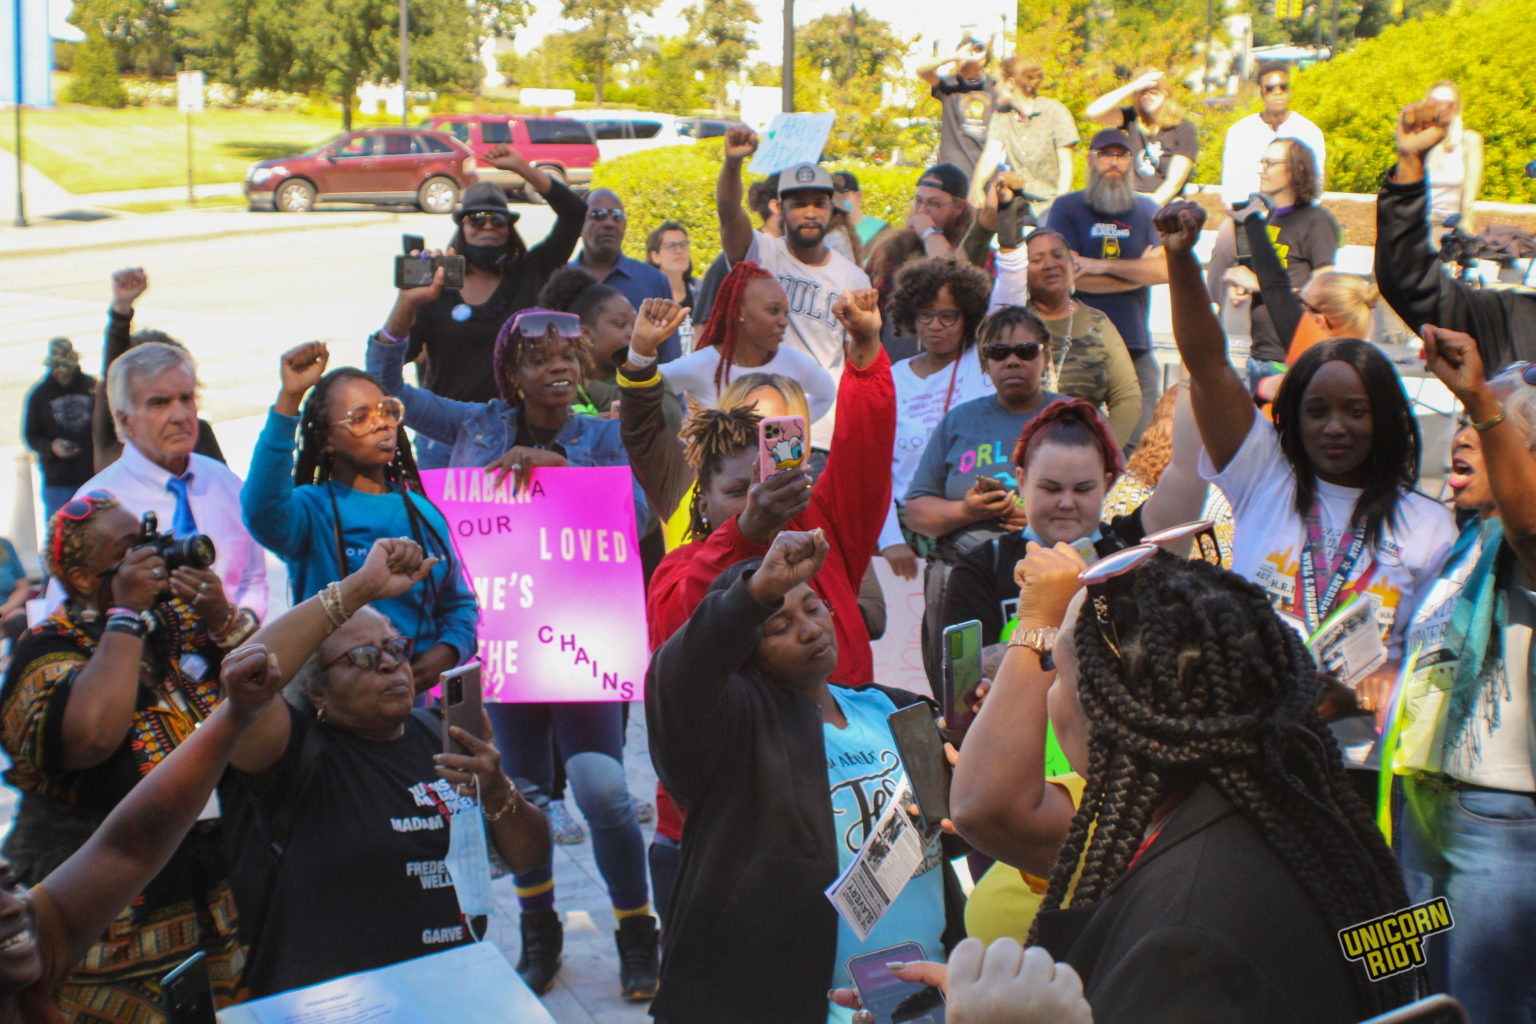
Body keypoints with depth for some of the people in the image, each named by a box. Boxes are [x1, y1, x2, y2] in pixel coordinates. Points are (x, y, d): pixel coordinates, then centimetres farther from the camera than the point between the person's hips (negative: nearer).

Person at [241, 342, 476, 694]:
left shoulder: (423, 513, 17)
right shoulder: (312, 510, 1)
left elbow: (459, 603, 24)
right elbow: (262, 510, -23)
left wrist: (447, 651, 2)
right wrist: (289, 399, -29)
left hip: (423, 697, 4)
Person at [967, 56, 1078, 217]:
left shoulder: (1055, 111, -4)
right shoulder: (1001, 115, 9)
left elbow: (1066, 165, -7)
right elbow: (990, 155, -4)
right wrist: (976, 186, -24)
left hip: (1050, 200, -3)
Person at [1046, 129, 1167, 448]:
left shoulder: (1146, 210, 14)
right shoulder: (1067, 207, 5)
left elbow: (1167, 268, -1)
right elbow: (1068, 275, -8)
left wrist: (1104, 266, -8)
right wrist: (1138, 271, 0)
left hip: (1135, 348, 3)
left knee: (1136, 442, -2)